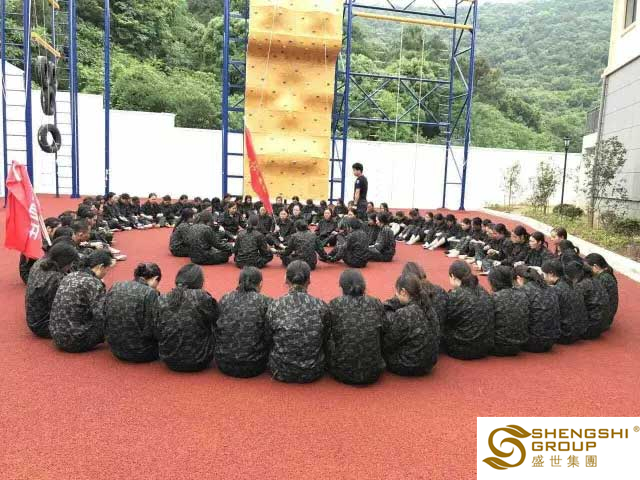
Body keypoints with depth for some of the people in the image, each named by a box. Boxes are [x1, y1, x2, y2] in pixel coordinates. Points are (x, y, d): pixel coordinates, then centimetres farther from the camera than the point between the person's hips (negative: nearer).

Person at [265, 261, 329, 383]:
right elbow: (324, 340, 2)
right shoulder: (321, 306, -13)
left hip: (281, 372, 0)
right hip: (313, 373, 0)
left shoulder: (275, 306, -15)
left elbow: (268, 340, 0)